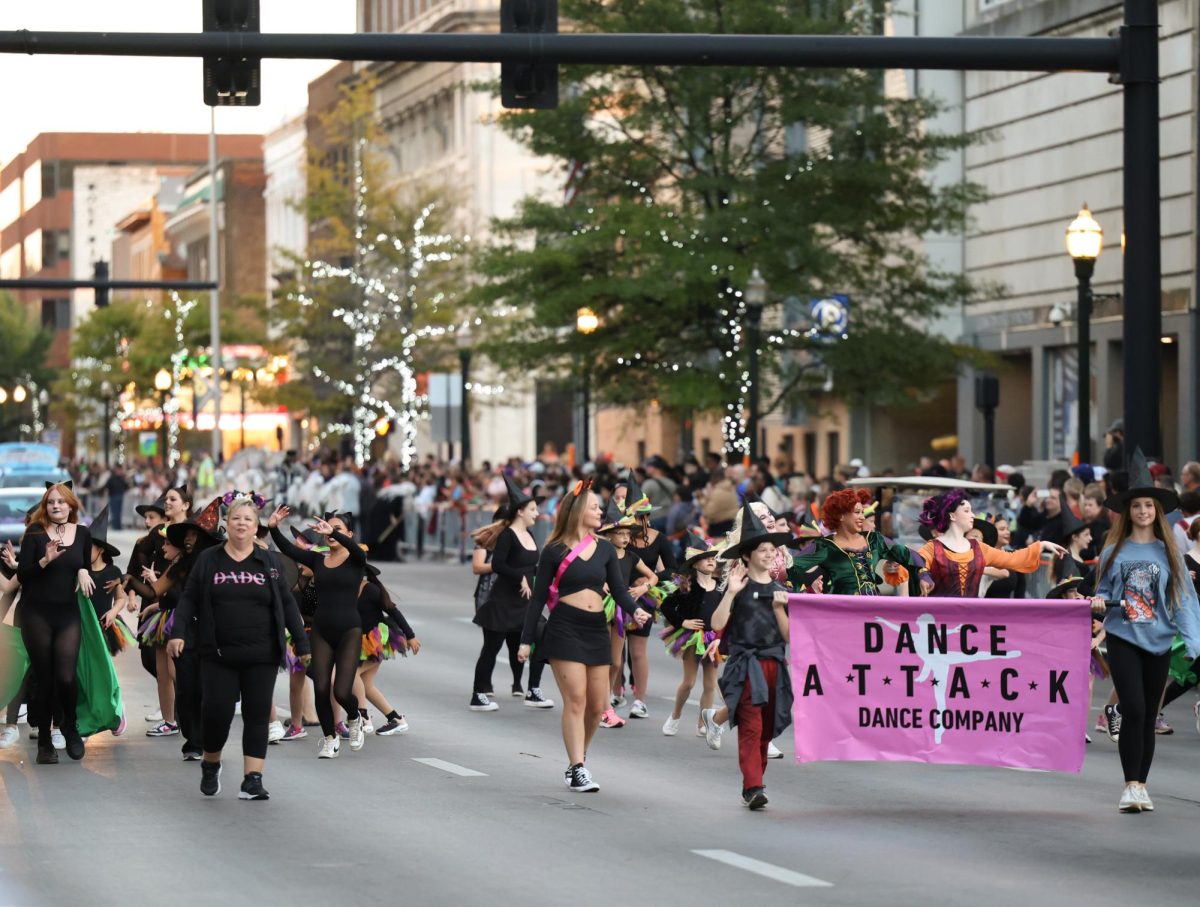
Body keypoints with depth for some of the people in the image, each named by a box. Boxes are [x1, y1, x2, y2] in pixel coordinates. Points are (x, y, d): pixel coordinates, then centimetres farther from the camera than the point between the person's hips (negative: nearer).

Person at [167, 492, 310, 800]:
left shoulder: (269, 562, 6)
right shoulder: (208, 559, 5)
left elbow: (287, 605, 8)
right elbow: (189, 599, 5)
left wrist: (302, 644, 6)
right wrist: (178, 632, -9)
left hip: (261, 657, 1)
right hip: (218, 656, -1)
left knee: (257, 715, -2)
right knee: (217, 713, -4)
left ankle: (252, 780, 0)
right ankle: (210, 766, 23)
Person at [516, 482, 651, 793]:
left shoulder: (605, 549, 10)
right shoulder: (555, 551, -1)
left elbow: (618, 590, 5)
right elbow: (539, 597, 1)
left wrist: (635, 610, -17)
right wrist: (526, 639, -2)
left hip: (597, 629, 5)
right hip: (564, 628, -5)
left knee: (597, 705, 5)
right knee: (576, 700, -11)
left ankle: (576, 761, 23)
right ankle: (577, 770, -9)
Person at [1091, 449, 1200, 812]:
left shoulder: (1167, 551, 2)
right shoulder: (1115, 550, 2)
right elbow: (1105, 589, 10)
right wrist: (1100, 601, -14)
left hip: (1158, 642, 1)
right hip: (1123, 638, -1)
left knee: (1148, 715, 8)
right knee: (1133, 710, -13)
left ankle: (1141, 785, 17)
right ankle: (1131, 786, -6)